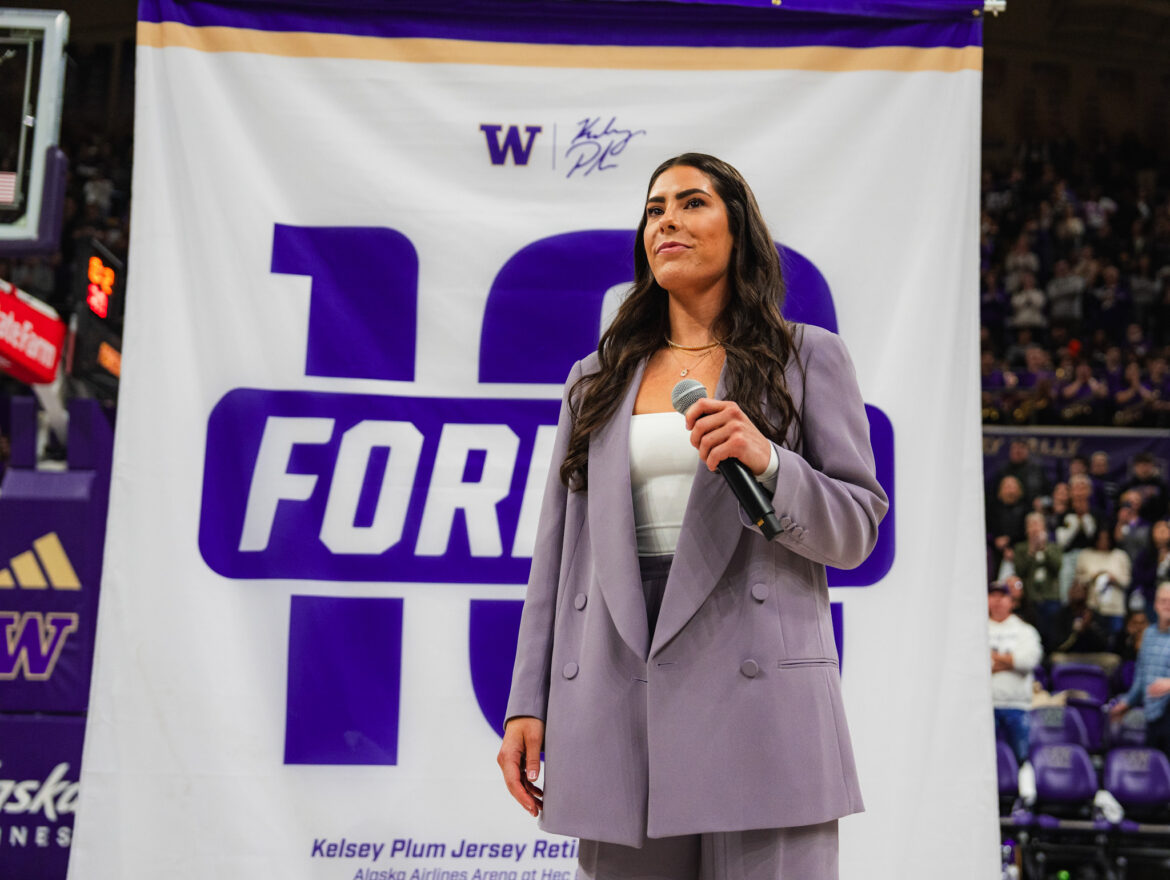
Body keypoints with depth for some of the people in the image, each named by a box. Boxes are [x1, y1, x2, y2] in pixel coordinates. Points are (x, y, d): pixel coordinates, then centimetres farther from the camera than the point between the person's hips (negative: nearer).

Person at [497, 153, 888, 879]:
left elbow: (855, 530, 3)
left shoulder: (807, 358, 8)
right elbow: (559, 549, 13)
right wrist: (527, 703, 6)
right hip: (619, 691, 3)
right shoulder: (597, 379, 17)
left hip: (757, 685, -3)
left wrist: (767, 462, -15)